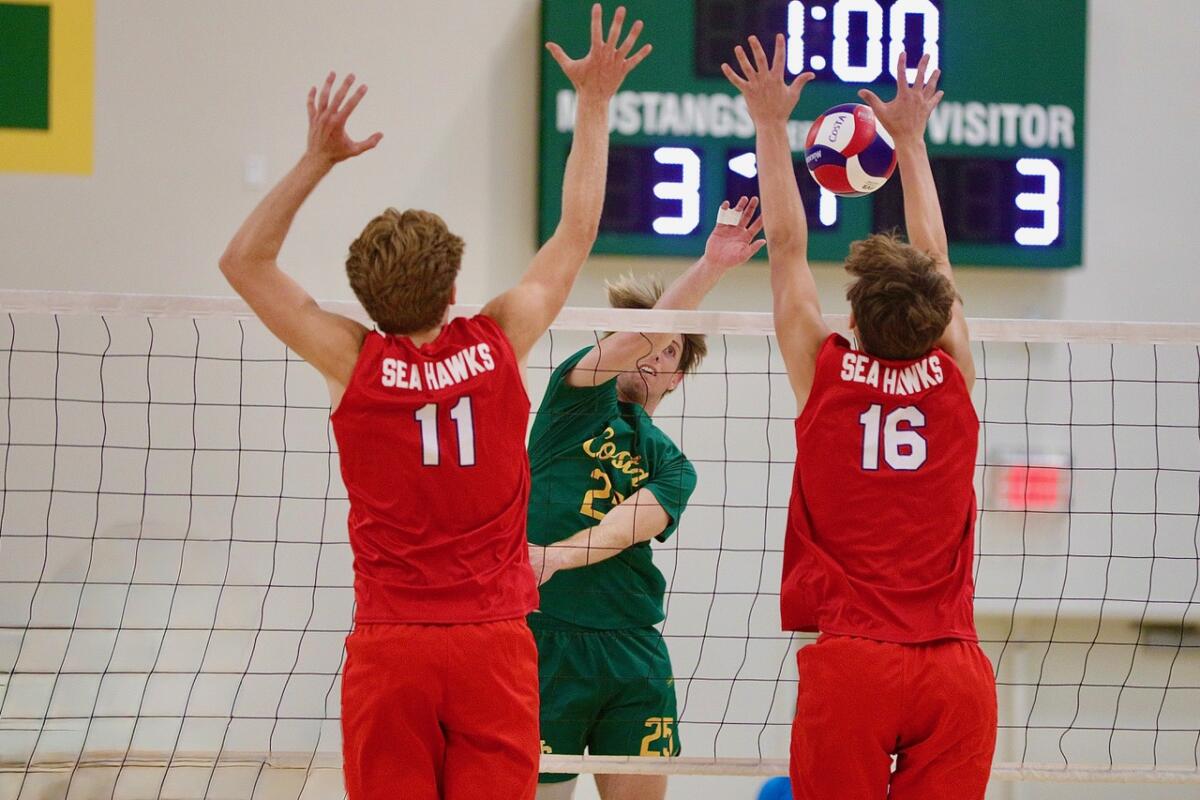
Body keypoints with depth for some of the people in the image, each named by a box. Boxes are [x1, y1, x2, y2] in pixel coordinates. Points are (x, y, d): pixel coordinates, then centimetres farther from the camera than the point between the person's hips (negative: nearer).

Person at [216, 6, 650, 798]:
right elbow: (577, 234, 11)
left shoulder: (356, 362, -5)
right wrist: (596, 105, 18)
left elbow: (244, 261, 4)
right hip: (494, 643, 1)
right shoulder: (499, 345, -2)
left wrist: (318, 159, 1)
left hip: (389, 644, -1)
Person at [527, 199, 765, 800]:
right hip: (545, 638, -4)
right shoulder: (578, 398, 8)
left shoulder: (671, 467, 15)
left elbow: (631, 525, -7)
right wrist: (710, 267, -21)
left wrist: (559, 554, -26)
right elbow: (638, 334, -11)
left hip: (634, 652, 4)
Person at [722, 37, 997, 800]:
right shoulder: (953, 380, 6)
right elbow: (935, 258, 20)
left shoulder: (827, 375, 1)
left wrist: (772, 127, 21)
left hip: (851, 663, -2)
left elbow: (788, 248, 11)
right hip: (955, 670, 2)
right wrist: (910, 139, 32)